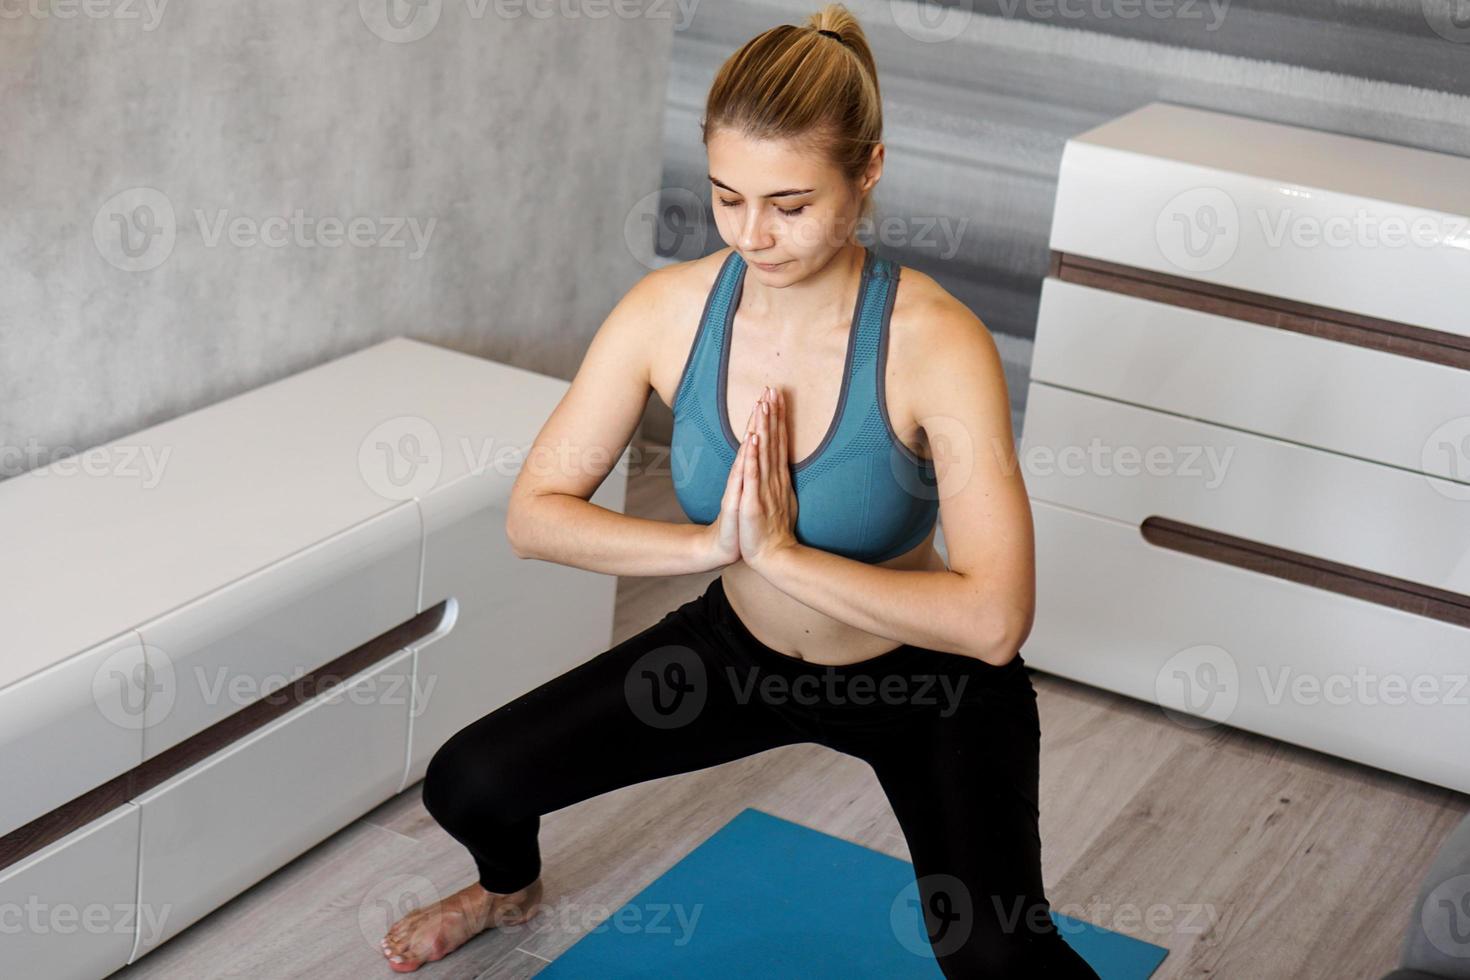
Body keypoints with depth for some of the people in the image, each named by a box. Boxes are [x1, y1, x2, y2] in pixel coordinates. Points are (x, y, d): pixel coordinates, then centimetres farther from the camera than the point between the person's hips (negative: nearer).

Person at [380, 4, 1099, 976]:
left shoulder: (936, 343, -30)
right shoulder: (670, 310, -18)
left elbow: (994, 620, -35)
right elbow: (535, 513, -12)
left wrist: (783, 553, -33)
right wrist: (709, 541, -26)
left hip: (925, 680, -4)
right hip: (744, 650, 4)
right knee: (468, 785, -1)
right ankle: (512, 890, 37)